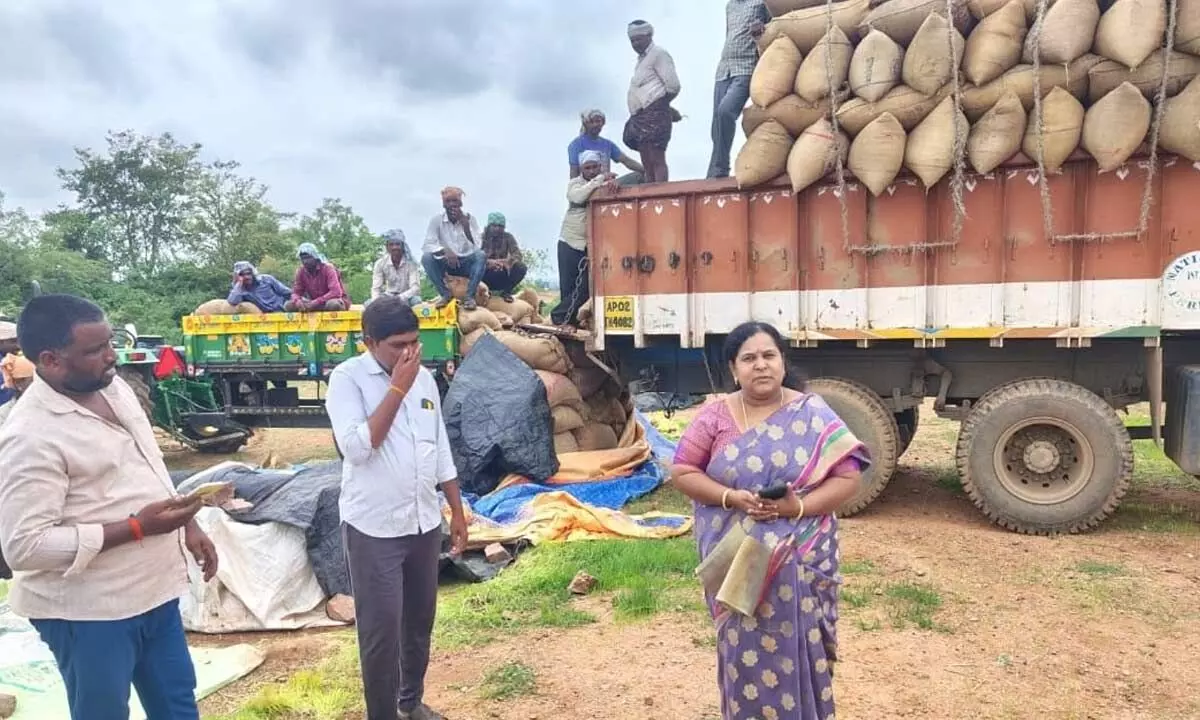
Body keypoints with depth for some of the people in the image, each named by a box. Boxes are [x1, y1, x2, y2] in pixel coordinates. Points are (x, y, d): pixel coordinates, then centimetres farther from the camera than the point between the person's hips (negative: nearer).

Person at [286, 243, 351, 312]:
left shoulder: (327, 268, -17)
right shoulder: (301, 271, -2)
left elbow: (336, 292, -29)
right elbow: (296, 292, 0)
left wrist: (315, 303, -34)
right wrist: (297, 301, -25)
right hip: (315, 303, 5)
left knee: (333, 304, -42)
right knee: (288, 305, -15)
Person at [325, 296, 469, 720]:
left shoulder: (425, 378, 4)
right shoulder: (347, 378, -12)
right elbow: (356, 448, -24)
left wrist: (458, 513, 12)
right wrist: (397, 388, -22)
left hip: (425, 523, 6)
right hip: (374, 528, -5)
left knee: (420, 619, 18)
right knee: (381, 628, 4)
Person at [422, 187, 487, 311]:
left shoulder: (469, 218, -6)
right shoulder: (436, 219, -7)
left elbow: (476, 246, -16)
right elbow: (428, 245, -16)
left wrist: (465, 224, -25)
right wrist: (445, 251, -35)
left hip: (467, 263, 0)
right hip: (446, 263, 0)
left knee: (481, 255, -30)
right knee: (426, 257, -27)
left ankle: (470, 295, -24)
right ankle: (445, 294, -15)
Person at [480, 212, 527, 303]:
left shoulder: (508, 237, -1)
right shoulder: (482, 237, -4)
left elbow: (518, 255, -13)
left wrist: (505, 262, -35)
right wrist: (489, 262, -37)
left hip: (502, 276, 1)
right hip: (487, 273, -1)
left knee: (521, 267, -24)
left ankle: (506, 291, -5)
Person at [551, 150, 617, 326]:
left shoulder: (605, 183, 7)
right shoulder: (574, 183, 2)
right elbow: (577, 197, -20)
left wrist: (613, 183, -34)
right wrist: (600, 180, -23)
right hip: (570, 242, -1)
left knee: (586, 286, -6)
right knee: (567, 286, 1)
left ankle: (560, 315, 7)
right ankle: (569, 319, 15)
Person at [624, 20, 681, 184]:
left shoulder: (658, 54, -1)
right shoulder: (641, 60, 25)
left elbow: (673, 86, -10)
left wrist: (659, 104, 0)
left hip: (654, 114, -9)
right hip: (641, 117, 9)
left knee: (656, 160, -15)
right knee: (647, 164, 5)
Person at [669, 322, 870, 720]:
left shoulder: (813, 414, -4)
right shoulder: (716, 415, -2)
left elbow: (848, 476, -6)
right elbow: (682, 471, -2)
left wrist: (800, 507, -21)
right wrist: (732, 498, -17)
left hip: (799, 559, -1)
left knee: (796, 646, 8)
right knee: (746, 649, 11)